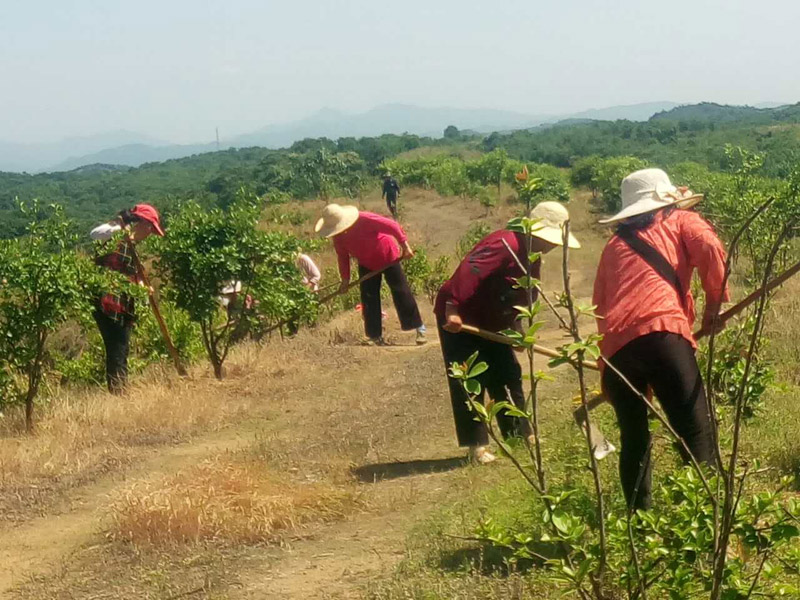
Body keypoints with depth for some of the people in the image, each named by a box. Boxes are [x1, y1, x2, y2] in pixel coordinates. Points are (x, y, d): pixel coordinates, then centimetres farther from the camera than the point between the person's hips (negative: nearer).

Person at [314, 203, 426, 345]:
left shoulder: (365, 219, -35)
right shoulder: (338, 238, -16)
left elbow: (392, 226, -29)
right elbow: (343, 257, -1)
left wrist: (405, 245, -28)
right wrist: (345, 278, -2)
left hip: (388, 258, -5)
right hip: (367, 264, 5)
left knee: (401, 292, -4)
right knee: (368, 299, -1)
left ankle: (420, 329, 4)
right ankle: (375, 336, 5)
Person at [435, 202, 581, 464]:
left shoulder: (532, 257, 6)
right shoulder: (506, 243, -26)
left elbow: (522, 297, 13)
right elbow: (468, 272, -36)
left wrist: (516, 330, 3)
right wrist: (453, 309, -40)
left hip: (492, 324, 10)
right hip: (458, 319, -10)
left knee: (508, 377, 11)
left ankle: (520, 435, 21)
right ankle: (476, 445, 0)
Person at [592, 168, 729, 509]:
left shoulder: (614, 245, 30)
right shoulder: (679, 222, 21)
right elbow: (710, 248, 0)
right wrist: (716, 301, 10)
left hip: (614, 349, 4)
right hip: (662, 334, -4)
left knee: (634, 439, 16)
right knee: (696, 433, -6)